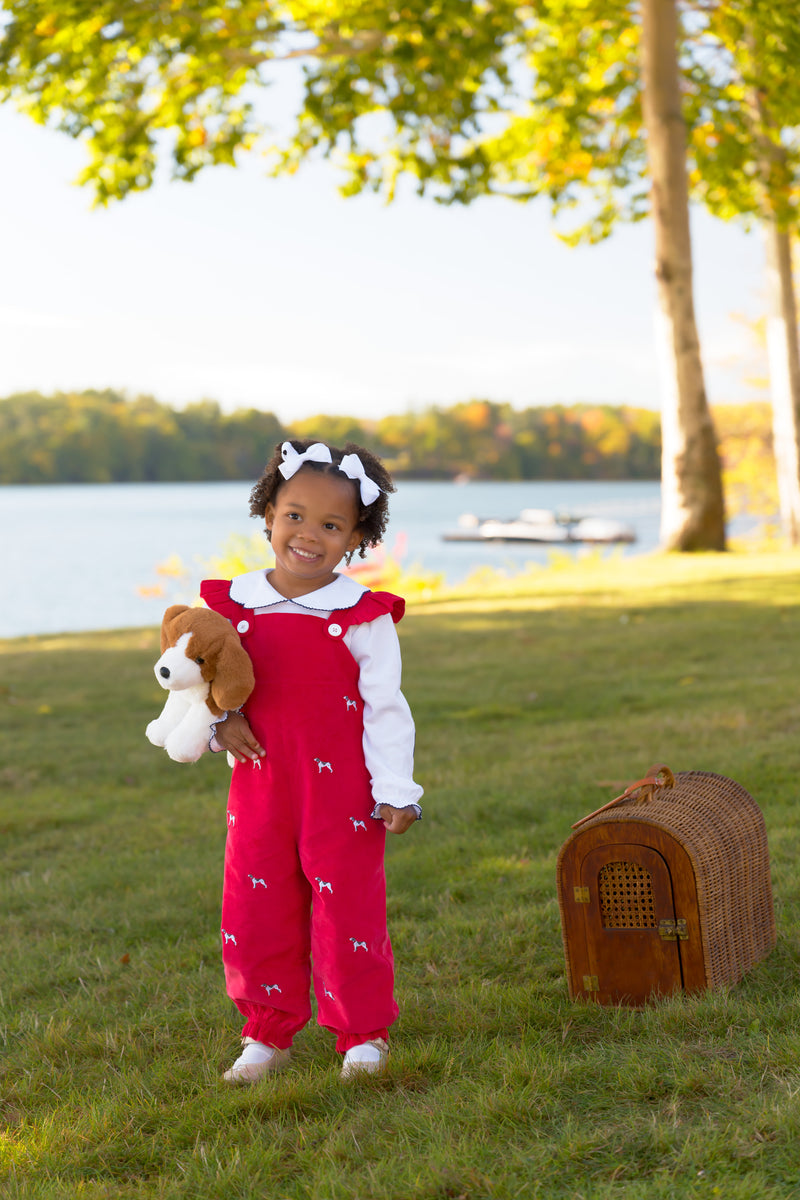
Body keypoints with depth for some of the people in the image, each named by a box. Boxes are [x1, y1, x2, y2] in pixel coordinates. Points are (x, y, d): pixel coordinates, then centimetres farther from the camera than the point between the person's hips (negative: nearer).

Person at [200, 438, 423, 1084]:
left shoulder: (363, 618, -7)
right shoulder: (235, 604, 2)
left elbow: (385, 710, -5)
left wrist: (396, 791, -8)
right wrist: (220, 721, -7)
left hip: (342, 792, -3)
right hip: (260, 789, 3)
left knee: (348, 912, 4)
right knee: (254, 911, 9)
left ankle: (364, 1034, 21)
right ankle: (267, 1035, 25)